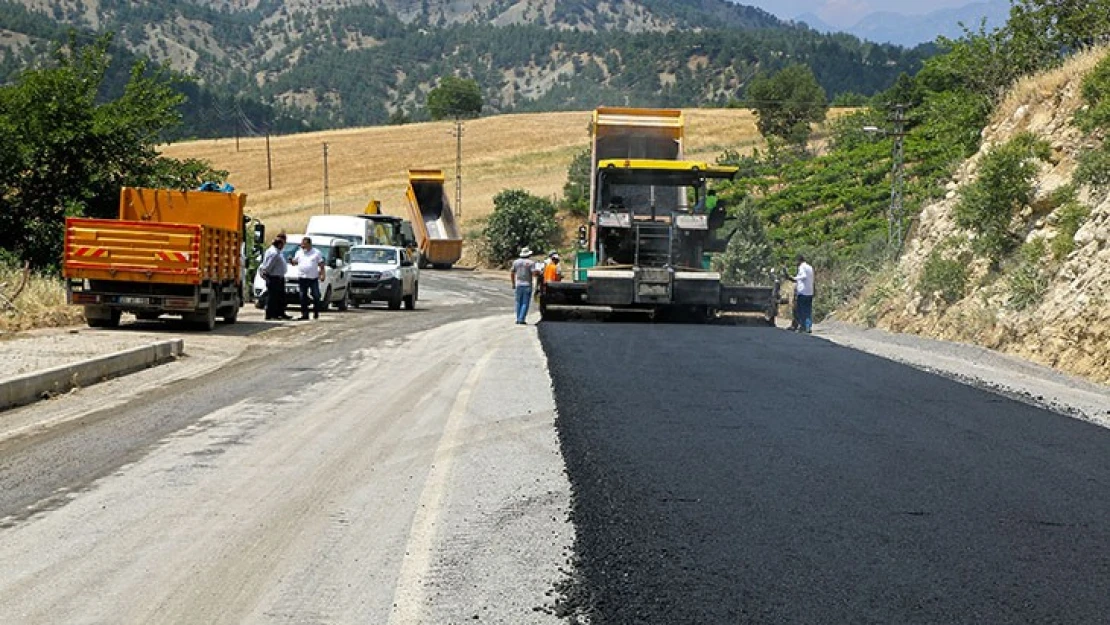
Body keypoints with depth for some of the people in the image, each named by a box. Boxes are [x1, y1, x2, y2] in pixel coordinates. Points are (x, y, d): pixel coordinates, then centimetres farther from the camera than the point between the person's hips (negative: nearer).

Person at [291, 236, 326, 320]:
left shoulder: (316, 252, 4)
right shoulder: (299, 252, 12)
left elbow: (321, 265, 4)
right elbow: (295, 262, 12)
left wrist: (322, 274, -6)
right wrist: (292, 261, -11)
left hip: (313, 278, -3)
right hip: (302, 278, 3)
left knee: (316, 296, -1)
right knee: (303, 297, 1)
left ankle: (316, 313, 11)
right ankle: (304, 314, 5)